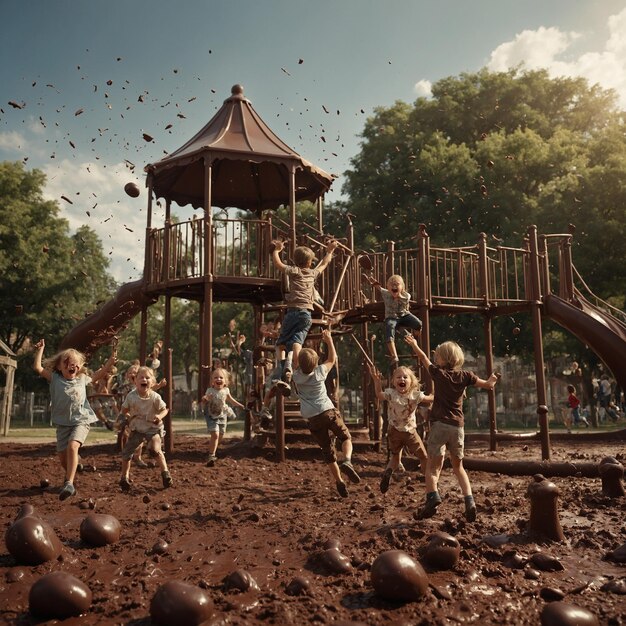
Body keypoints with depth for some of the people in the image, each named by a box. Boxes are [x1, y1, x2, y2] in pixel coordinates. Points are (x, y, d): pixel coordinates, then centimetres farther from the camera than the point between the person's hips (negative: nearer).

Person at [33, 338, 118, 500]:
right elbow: (37, 367, -4)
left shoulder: (83, 379, 6)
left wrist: (112, 357, 3)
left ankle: (69, 484, -25)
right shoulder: (55, 378, 3)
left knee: (72, 446, -26)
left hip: (81, 420, -2)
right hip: (63, 422, 2)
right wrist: (40, 349, -5)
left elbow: (101, 373, 13)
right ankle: (70, 475, 39)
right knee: (62, 455, 7)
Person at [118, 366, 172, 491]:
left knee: (156, 449, -25)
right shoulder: (131, 396, -14)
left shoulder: (155, 397, -19)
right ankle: (124, 478, 21)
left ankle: (165, 473, -10)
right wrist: (129, 417, -9)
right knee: (126, 452, 1)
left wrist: (159, 416, -27)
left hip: (153, 428, -3)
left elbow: (164, 409, -10)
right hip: (137, 429, 3)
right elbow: (124, 410, 3)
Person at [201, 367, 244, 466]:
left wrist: (240, 405, 19)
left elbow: (230, 400, 13)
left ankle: (213, 450, 40)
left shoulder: (226, 391, -7)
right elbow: (204, 406, -20)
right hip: (212, 416, -5)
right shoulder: (210, 391, -20)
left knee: (220, 435, 15)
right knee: (215, 434, -18)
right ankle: (211, 456, -12)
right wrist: (204, 401, -41)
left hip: (222, 416, 5)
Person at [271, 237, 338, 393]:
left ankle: (280, 373, -15)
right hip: (307, 313, 2)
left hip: (293, 311, -2)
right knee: (296, 343, -10)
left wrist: (277, 250, 19)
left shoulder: (294, 271, 8)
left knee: (280, 343, 5)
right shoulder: (313, 273, 18)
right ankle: (289, 372, -32)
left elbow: (277, 264, 2)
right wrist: (329, 251, 52)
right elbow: (324, 264, 36)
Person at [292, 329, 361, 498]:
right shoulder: (319, 372, -3)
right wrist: (328, 339, 19)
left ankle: (339, 482, 12)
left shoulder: (296, 376, 0)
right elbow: (332, 359, 13)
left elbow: (299, 364, 23)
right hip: (328, 412, -2)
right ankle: (347, 461, -15)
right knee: (346, 437, 15)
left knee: (328, 451, 11)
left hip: (313, 419, 2)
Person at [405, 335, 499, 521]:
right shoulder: (464, 375, 4)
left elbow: (423, 358, 16)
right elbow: (488, 385, 10)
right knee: (458, 466, 16)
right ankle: (469, 500, 1)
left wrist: (414, 344, 33)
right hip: (458, 426, 3)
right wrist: (492, 379, 33)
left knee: (433, 464, -5)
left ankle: (432, 495, -29)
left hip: (440, 424, -3)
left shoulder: (438, 373, 0)